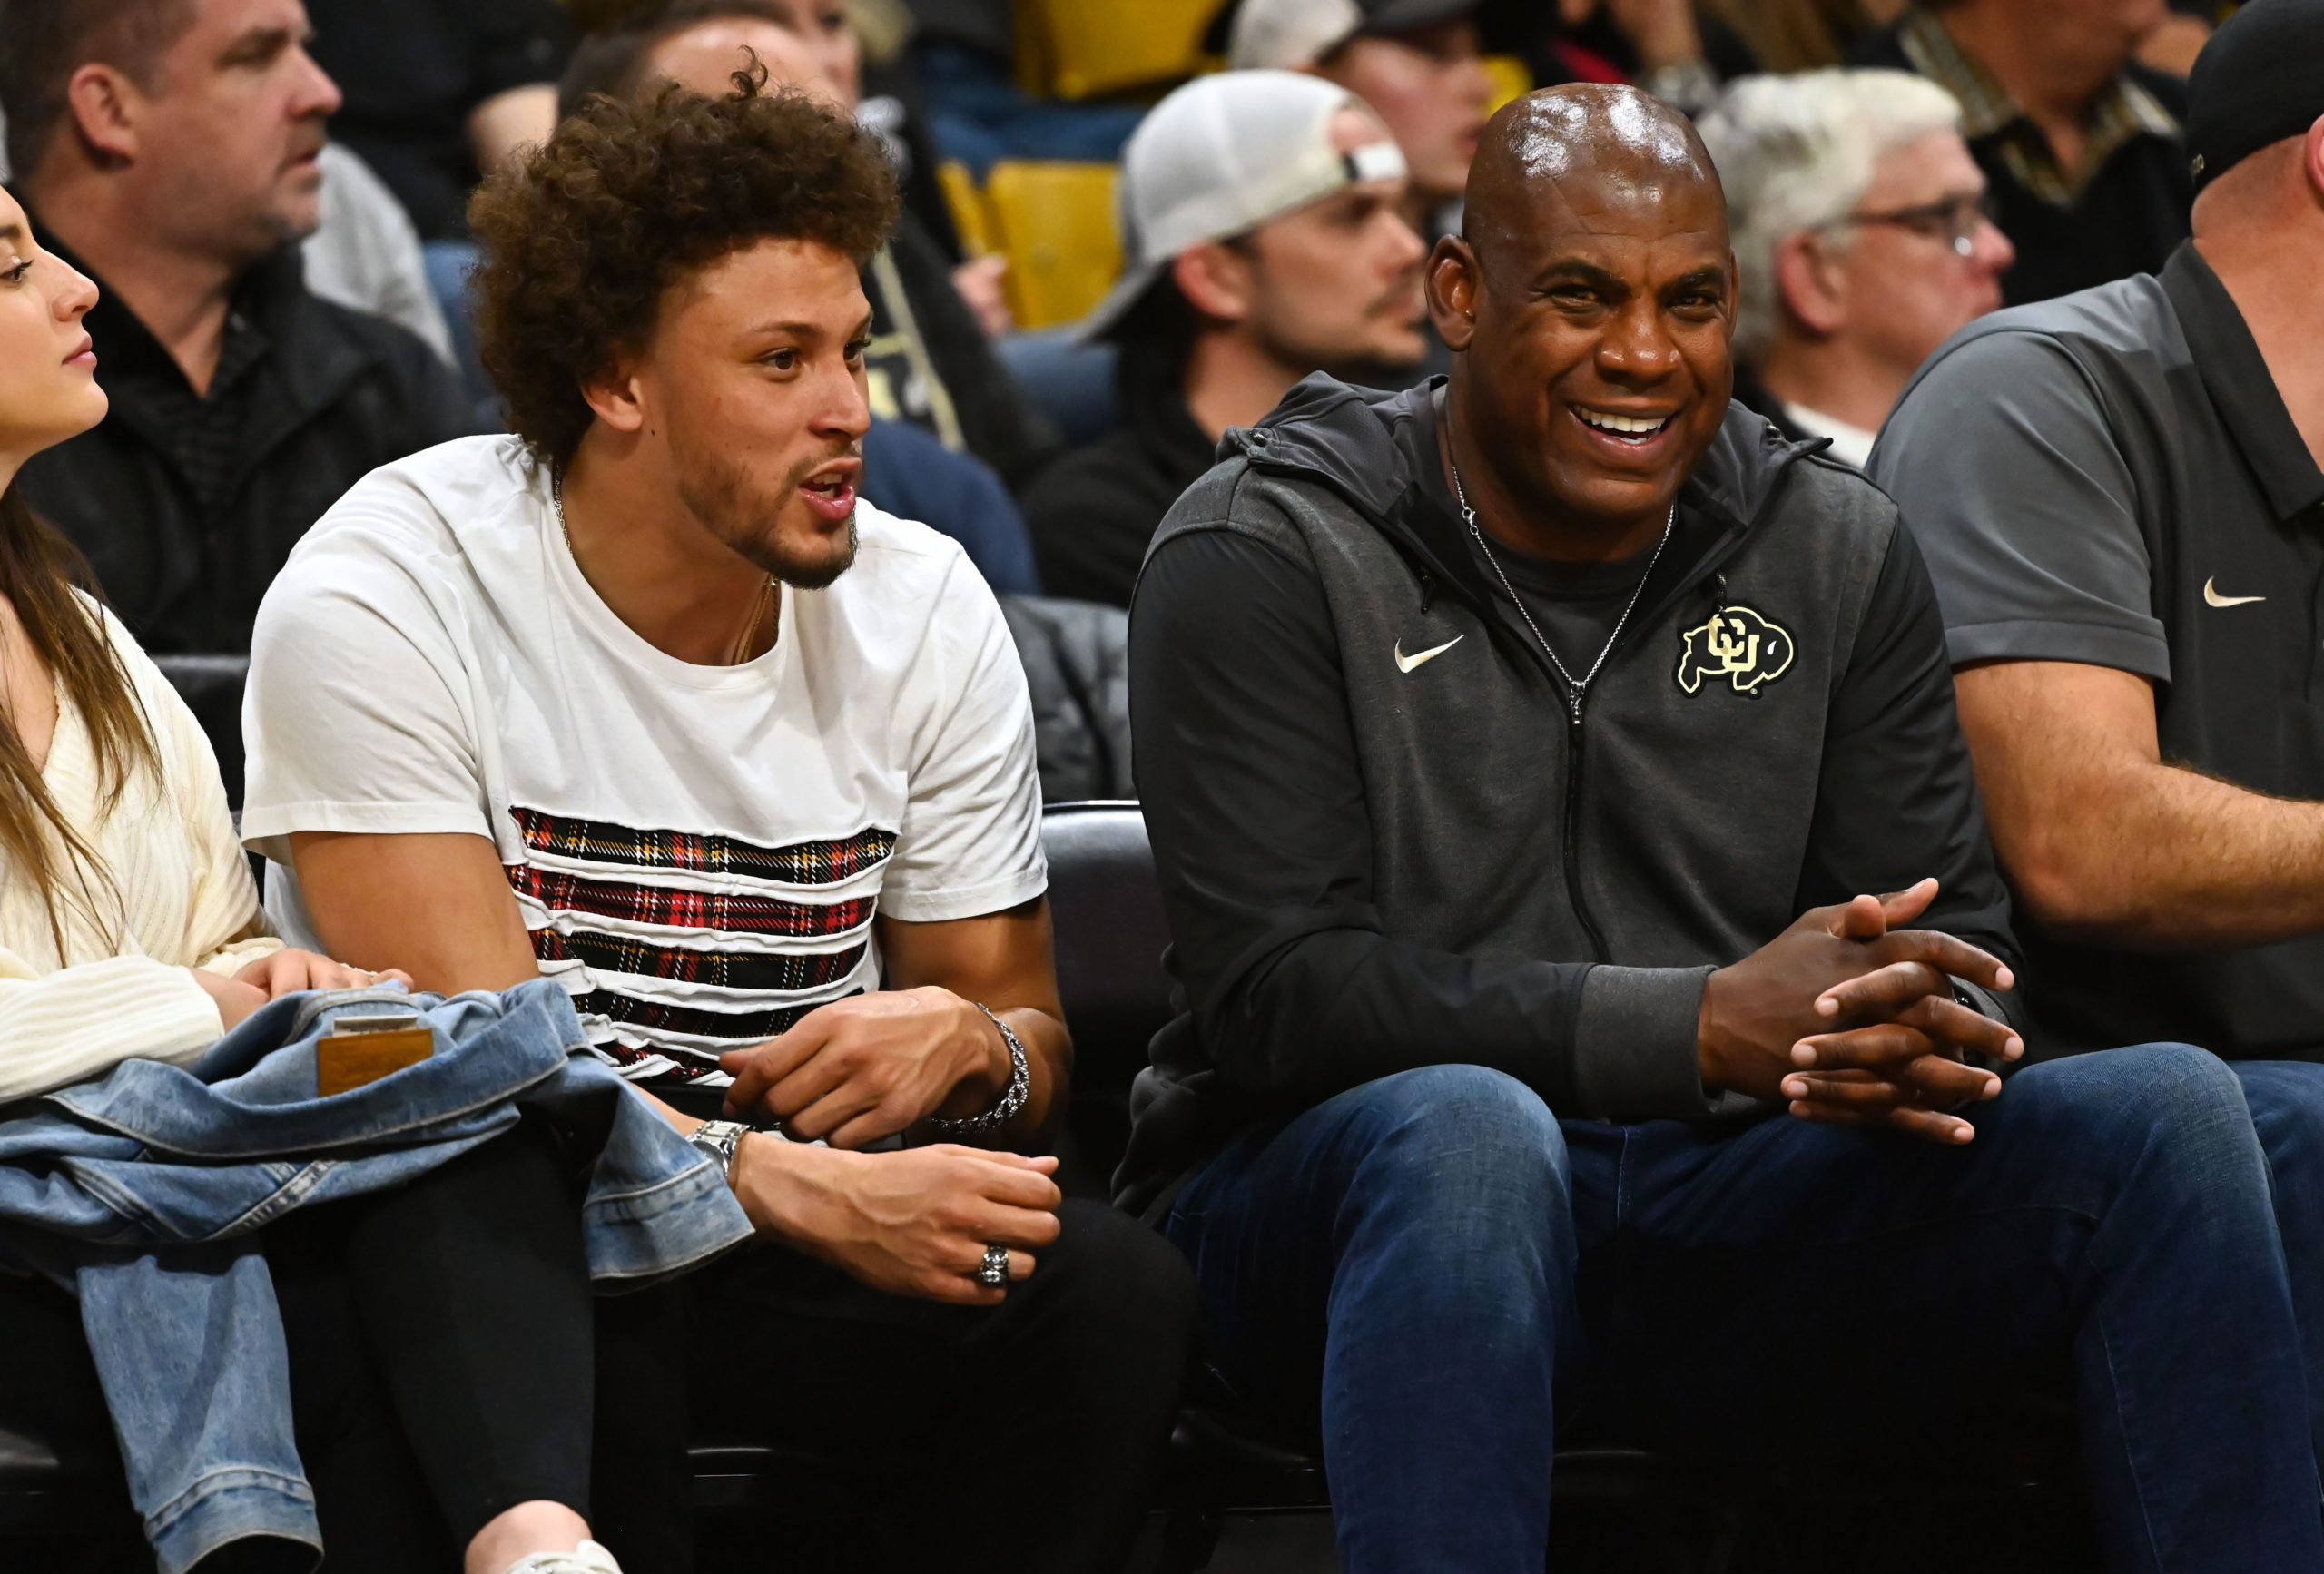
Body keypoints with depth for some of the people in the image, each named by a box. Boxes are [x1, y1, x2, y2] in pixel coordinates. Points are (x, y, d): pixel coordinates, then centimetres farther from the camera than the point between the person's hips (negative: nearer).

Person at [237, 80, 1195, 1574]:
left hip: (810, 1208, 4)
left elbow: (1037, 1038, 10)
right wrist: (816, 1195, -33)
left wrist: (971, 1042, -16)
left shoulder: (922, 608, 3)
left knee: (1117, 1296, -24)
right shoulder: (380, 599, -12)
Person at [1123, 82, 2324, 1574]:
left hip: (1729, 1221, 4)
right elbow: (1278, 994, -14)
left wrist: (1910, 1046, -19)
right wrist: (1705, 1029, -24)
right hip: (1324, 1197, -4)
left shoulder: (1838, 553, 11)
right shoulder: (1263, 557, -4)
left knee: (2167, 1108, -19)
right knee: (1467, 1127, -40)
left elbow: (1955, 946, 9)